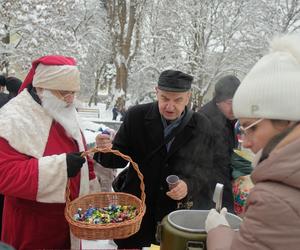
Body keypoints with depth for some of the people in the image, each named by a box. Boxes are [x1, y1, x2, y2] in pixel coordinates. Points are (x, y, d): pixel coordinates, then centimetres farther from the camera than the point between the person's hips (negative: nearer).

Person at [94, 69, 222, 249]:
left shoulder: (201, 126, -5)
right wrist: (106, 150, -23)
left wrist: (189, 185, -21)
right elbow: (121, 157, -2)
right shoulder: (136, 116, -6)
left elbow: (206, 170, -2)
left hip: (180, 212, 0)